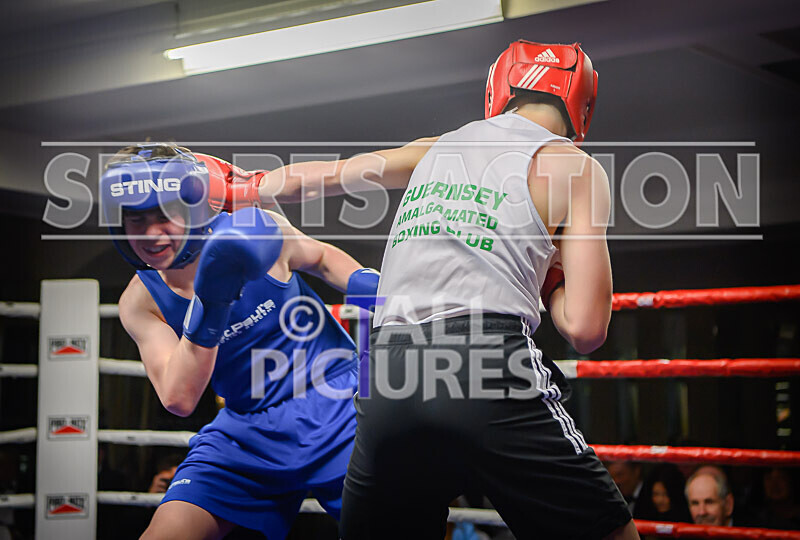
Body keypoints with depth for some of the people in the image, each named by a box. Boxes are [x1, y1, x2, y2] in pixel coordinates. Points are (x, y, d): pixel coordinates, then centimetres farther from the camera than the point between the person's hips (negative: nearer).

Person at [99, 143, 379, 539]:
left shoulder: (256, 229, -12)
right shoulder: (140, 304, -8)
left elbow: (321, 258, 10)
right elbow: (178, 400, -21)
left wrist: (366, 284, -12)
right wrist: (208, 302, -32)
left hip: (333, 411, -1)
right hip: (246, 431, 2)